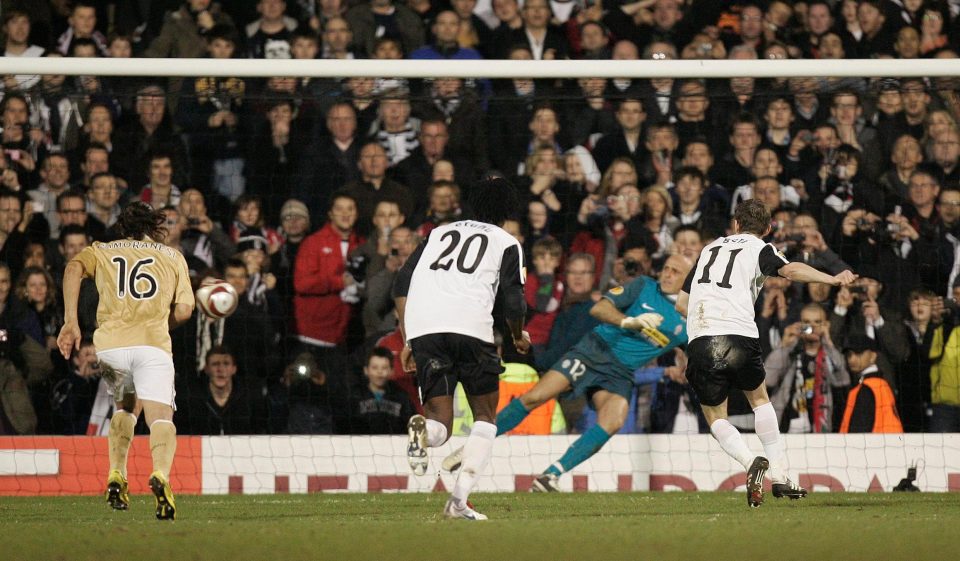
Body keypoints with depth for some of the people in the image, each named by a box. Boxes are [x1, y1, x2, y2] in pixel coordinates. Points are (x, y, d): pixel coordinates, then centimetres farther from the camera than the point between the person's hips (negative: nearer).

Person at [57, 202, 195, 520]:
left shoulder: (101, 251, 23)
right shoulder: (172, 256, 23)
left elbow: (74, 268, 0)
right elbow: (184, 309, 14)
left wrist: (71, 323, -5)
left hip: (110, 342, 2)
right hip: (153, 343, -2)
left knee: (126, 406, 27)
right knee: (160, 416, -9)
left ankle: (116, 478, 10)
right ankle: (161, 476, -40)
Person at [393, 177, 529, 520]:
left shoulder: (440, 233, 28)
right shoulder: (507, 243, 17)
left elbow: (401, 285, 19)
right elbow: (513, 302, 7)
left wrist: (408, 341, 20)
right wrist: (519, 337, 28)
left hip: (422, 328, 3)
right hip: (470, 325, -3)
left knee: (440, 422, 7)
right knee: (485, 417, 13)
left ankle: (422, 431, -31)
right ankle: (459, 500, -3)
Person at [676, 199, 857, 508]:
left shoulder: (710, 248, 26)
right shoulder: (759, 249, 12)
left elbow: (681, 303, 29)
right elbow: (791, 270, -12)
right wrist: (832, 279, -20)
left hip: (699, 343, 2)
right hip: (740, 339, -2)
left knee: (715, 417, 14)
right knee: (759, 399, 23)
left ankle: (752, 462, -12)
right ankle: (779, 477, 19)